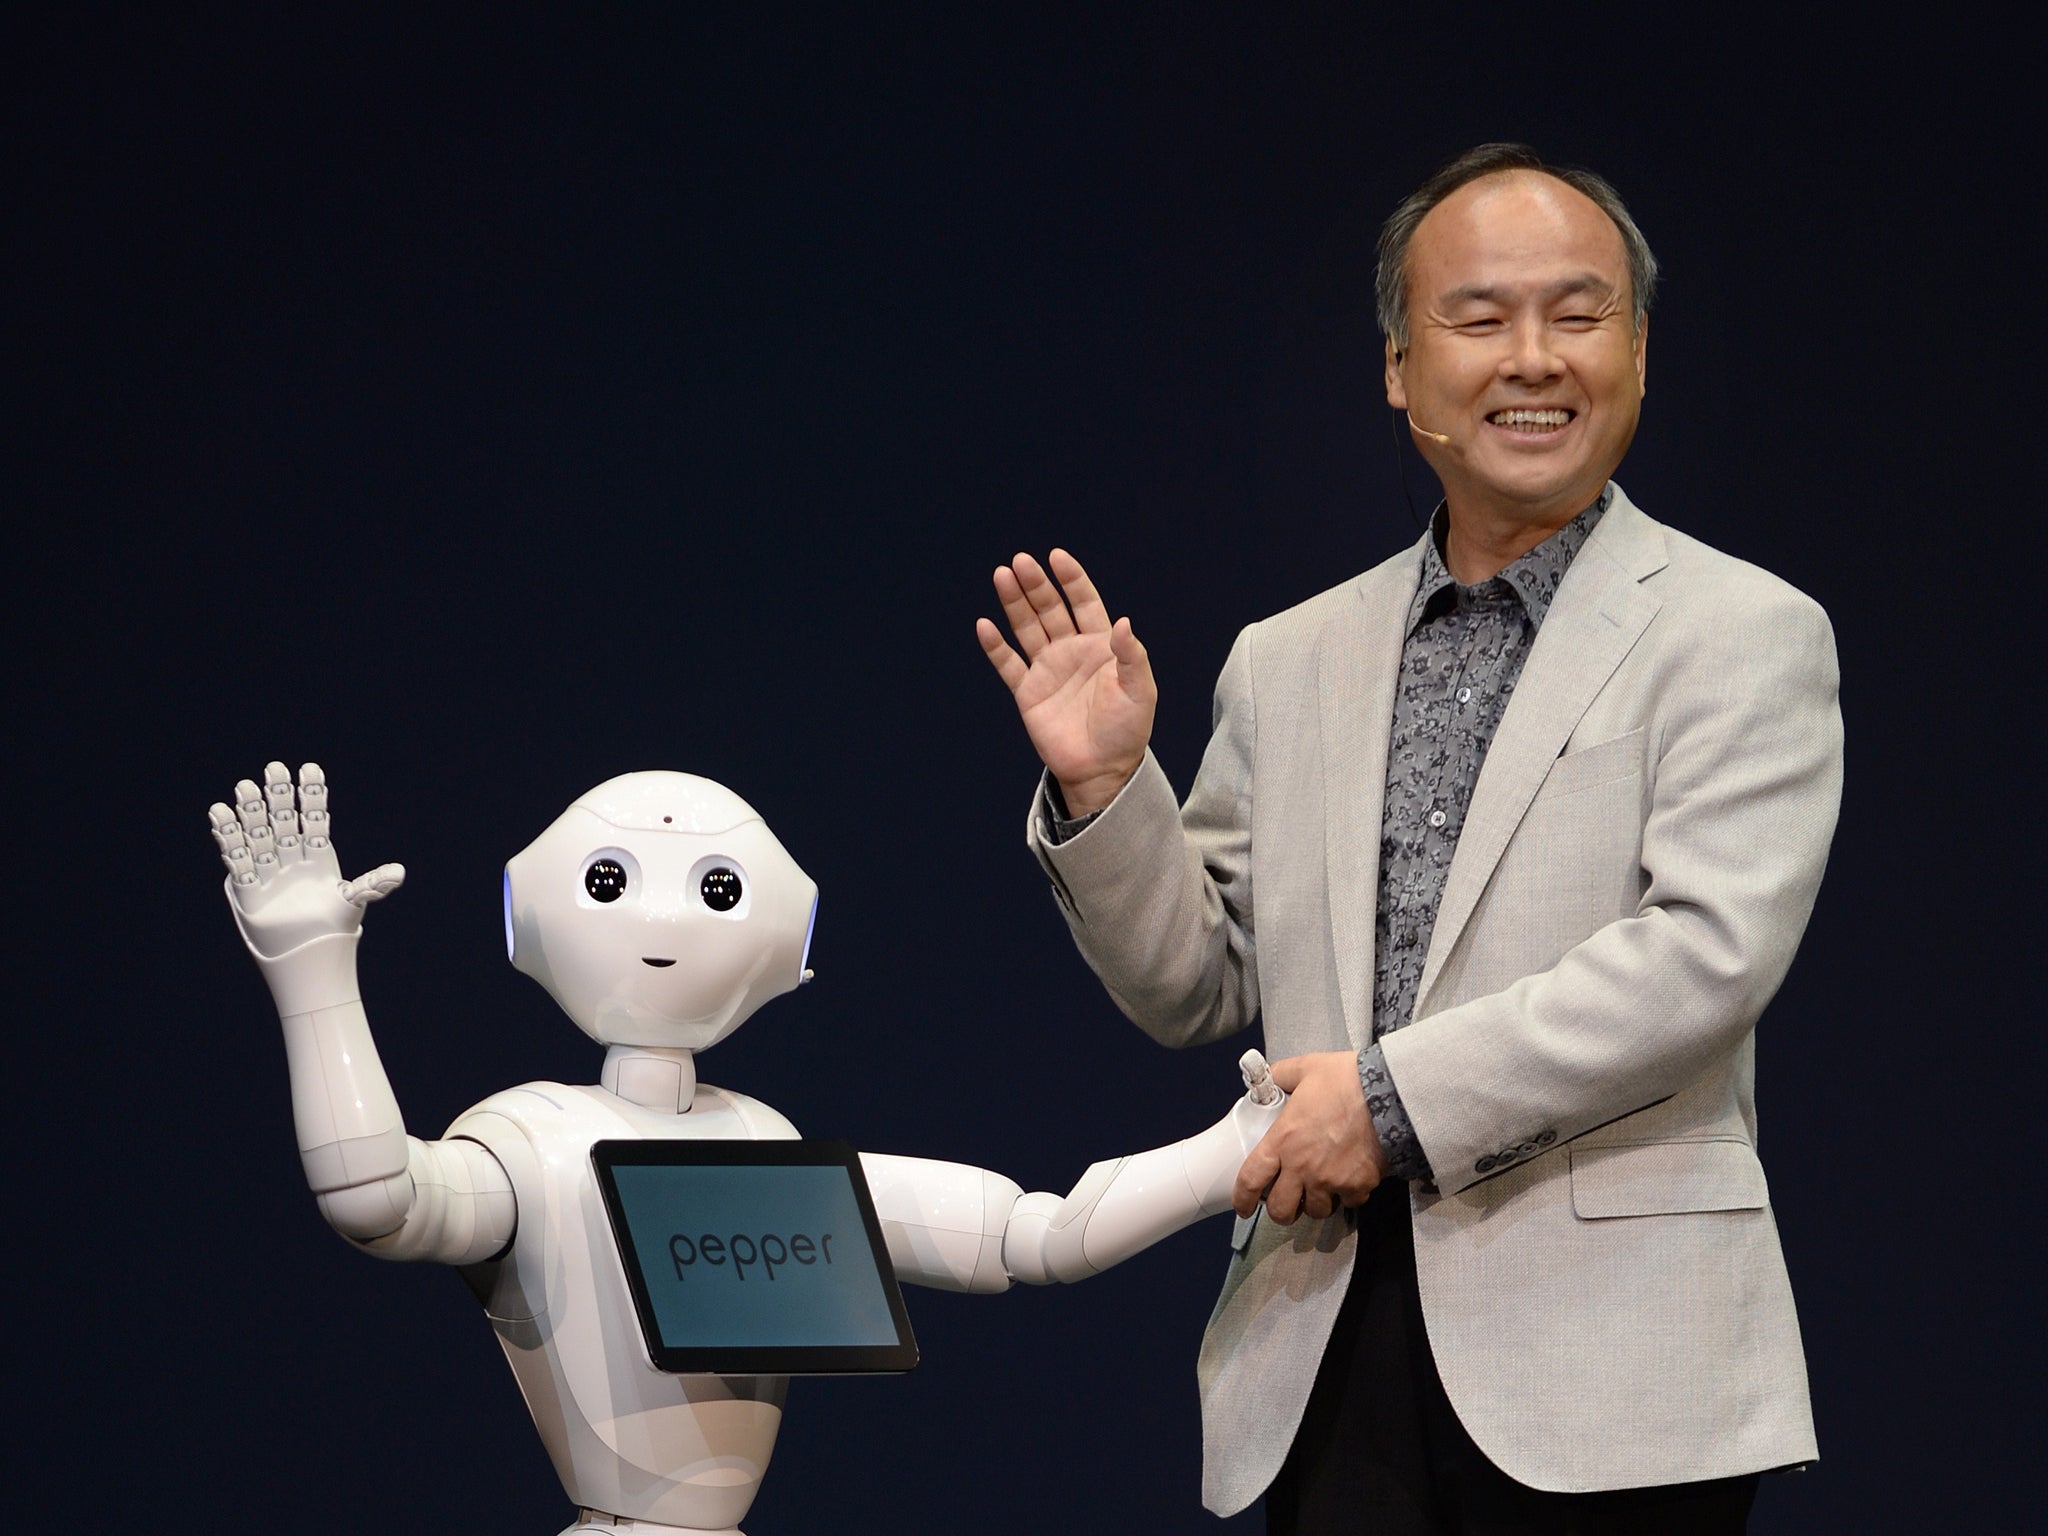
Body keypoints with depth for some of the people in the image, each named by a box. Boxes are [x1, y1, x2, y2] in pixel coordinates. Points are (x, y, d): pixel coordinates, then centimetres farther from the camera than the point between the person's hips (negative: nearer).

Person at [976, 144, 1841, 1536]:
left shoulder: (1749, 637, 0)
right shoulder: (1288, 665, 15)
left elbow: (1708, 950, -13)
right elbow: (1194, 989, 17)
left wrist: (1398, 1100, -16)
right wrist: (1101, 788, 0)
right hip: (1329, 1363, 4)